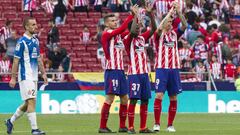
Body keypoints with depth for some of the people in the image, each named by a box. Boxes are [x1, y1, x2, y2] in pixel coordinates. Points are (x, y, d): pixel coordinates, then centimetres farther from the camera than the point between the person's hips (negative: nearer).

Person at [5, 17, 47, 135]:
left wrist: (43, 73, 14)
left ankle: (11, 121, 27)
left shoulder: (35, 41, 12)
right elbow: (16, 60, -11)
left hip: (34, 77, 8)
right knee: (31, 101, -12)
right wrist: (13, 78, -13)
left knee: (28, 103, 12)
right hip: (25, 76, -8)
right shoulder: (22, 42, -11)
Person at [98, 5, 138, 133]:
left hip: (120, 70, 8)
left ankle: (122, 126, 16)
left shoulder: (117, 34, 16)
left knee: (124, 98, 10)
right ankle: (102, 127, -6)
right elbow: (122, 28, -21)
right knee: (110, 98, -9)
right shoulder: (107, 34, -8)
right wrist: (132, 15, -20)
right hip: (111, 71, -8)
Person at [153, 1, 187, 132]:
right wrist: (170, 12, -20)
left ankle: (170, 125, 11)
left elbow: (184, 25, -4)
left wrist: (178, 11, -16)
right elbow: (159, 28, -21)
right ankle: (157, 124, -5)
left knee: (173, 98, 4)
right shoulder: (159, 34, 1)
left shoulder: (174, 33, 10)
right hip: (162, 68, -4)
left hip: (174, 69, 4)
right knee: (159, 95, -11)